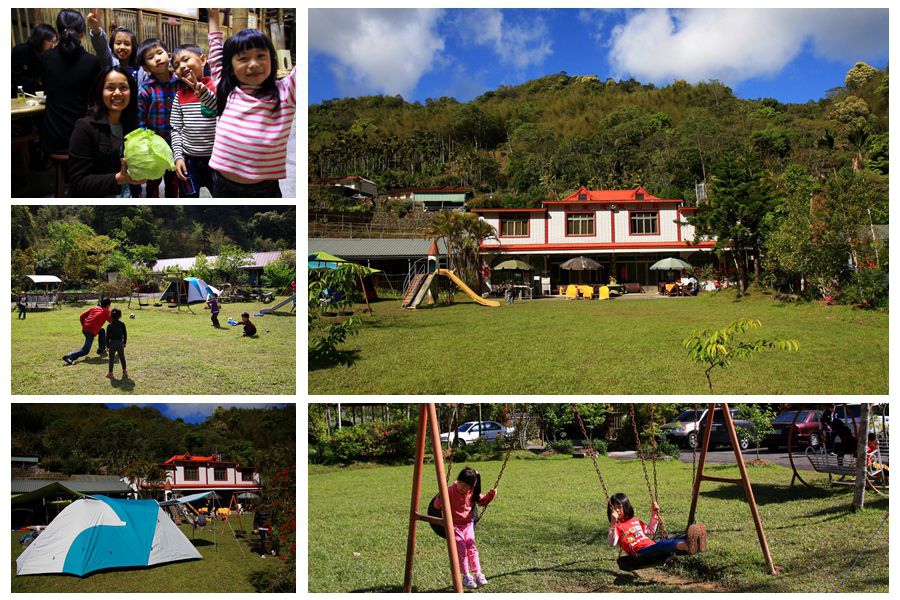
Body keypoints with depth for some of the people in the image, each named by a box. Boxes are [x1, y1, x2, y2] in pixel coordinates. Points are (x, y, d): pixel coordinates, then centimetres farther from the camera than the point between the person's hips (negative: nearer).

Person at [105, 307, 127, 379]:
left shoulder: (110, 326, -8)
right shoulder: (122, 324, -3)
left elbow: (107, 336, -6)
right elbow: (125, 334, 3)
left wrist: (107, 345, 2)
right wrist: (124, 342, 15)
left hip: (112, 343, -2)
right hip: (120, 343, 2)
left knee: (111, 358, 3)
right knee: (122, 357, 14)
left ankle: (110, 373, 3)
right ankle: (124, 371, 21)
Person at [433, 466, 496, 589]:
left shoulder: (473, 492, -5)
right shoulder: (450, 492, -21)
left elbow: (482, 501, 13)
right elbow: (437, 506, -21)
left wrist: (490, 495, -4)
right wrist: (441, 498, -41)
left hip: (468, 524, 4)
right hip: (453, 525, -4)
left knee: (472, 547, -3)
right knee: (461, 549, -10)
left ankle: (478, 573, 3)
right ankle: (466, 576, -2)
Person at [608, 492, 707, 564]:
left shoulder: (635, 520, 27)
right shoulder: (616, 526, 6)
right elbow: (612, 543, -11)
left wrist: (654, 515, 29)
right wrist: (613, 524, -23)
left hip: (653, 547, 7)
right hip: (639, 553, -7)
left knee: (674, 539, -20)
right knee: (660, 544, -37)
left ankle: (694, 541, -52)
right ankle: (687, 546, -65)